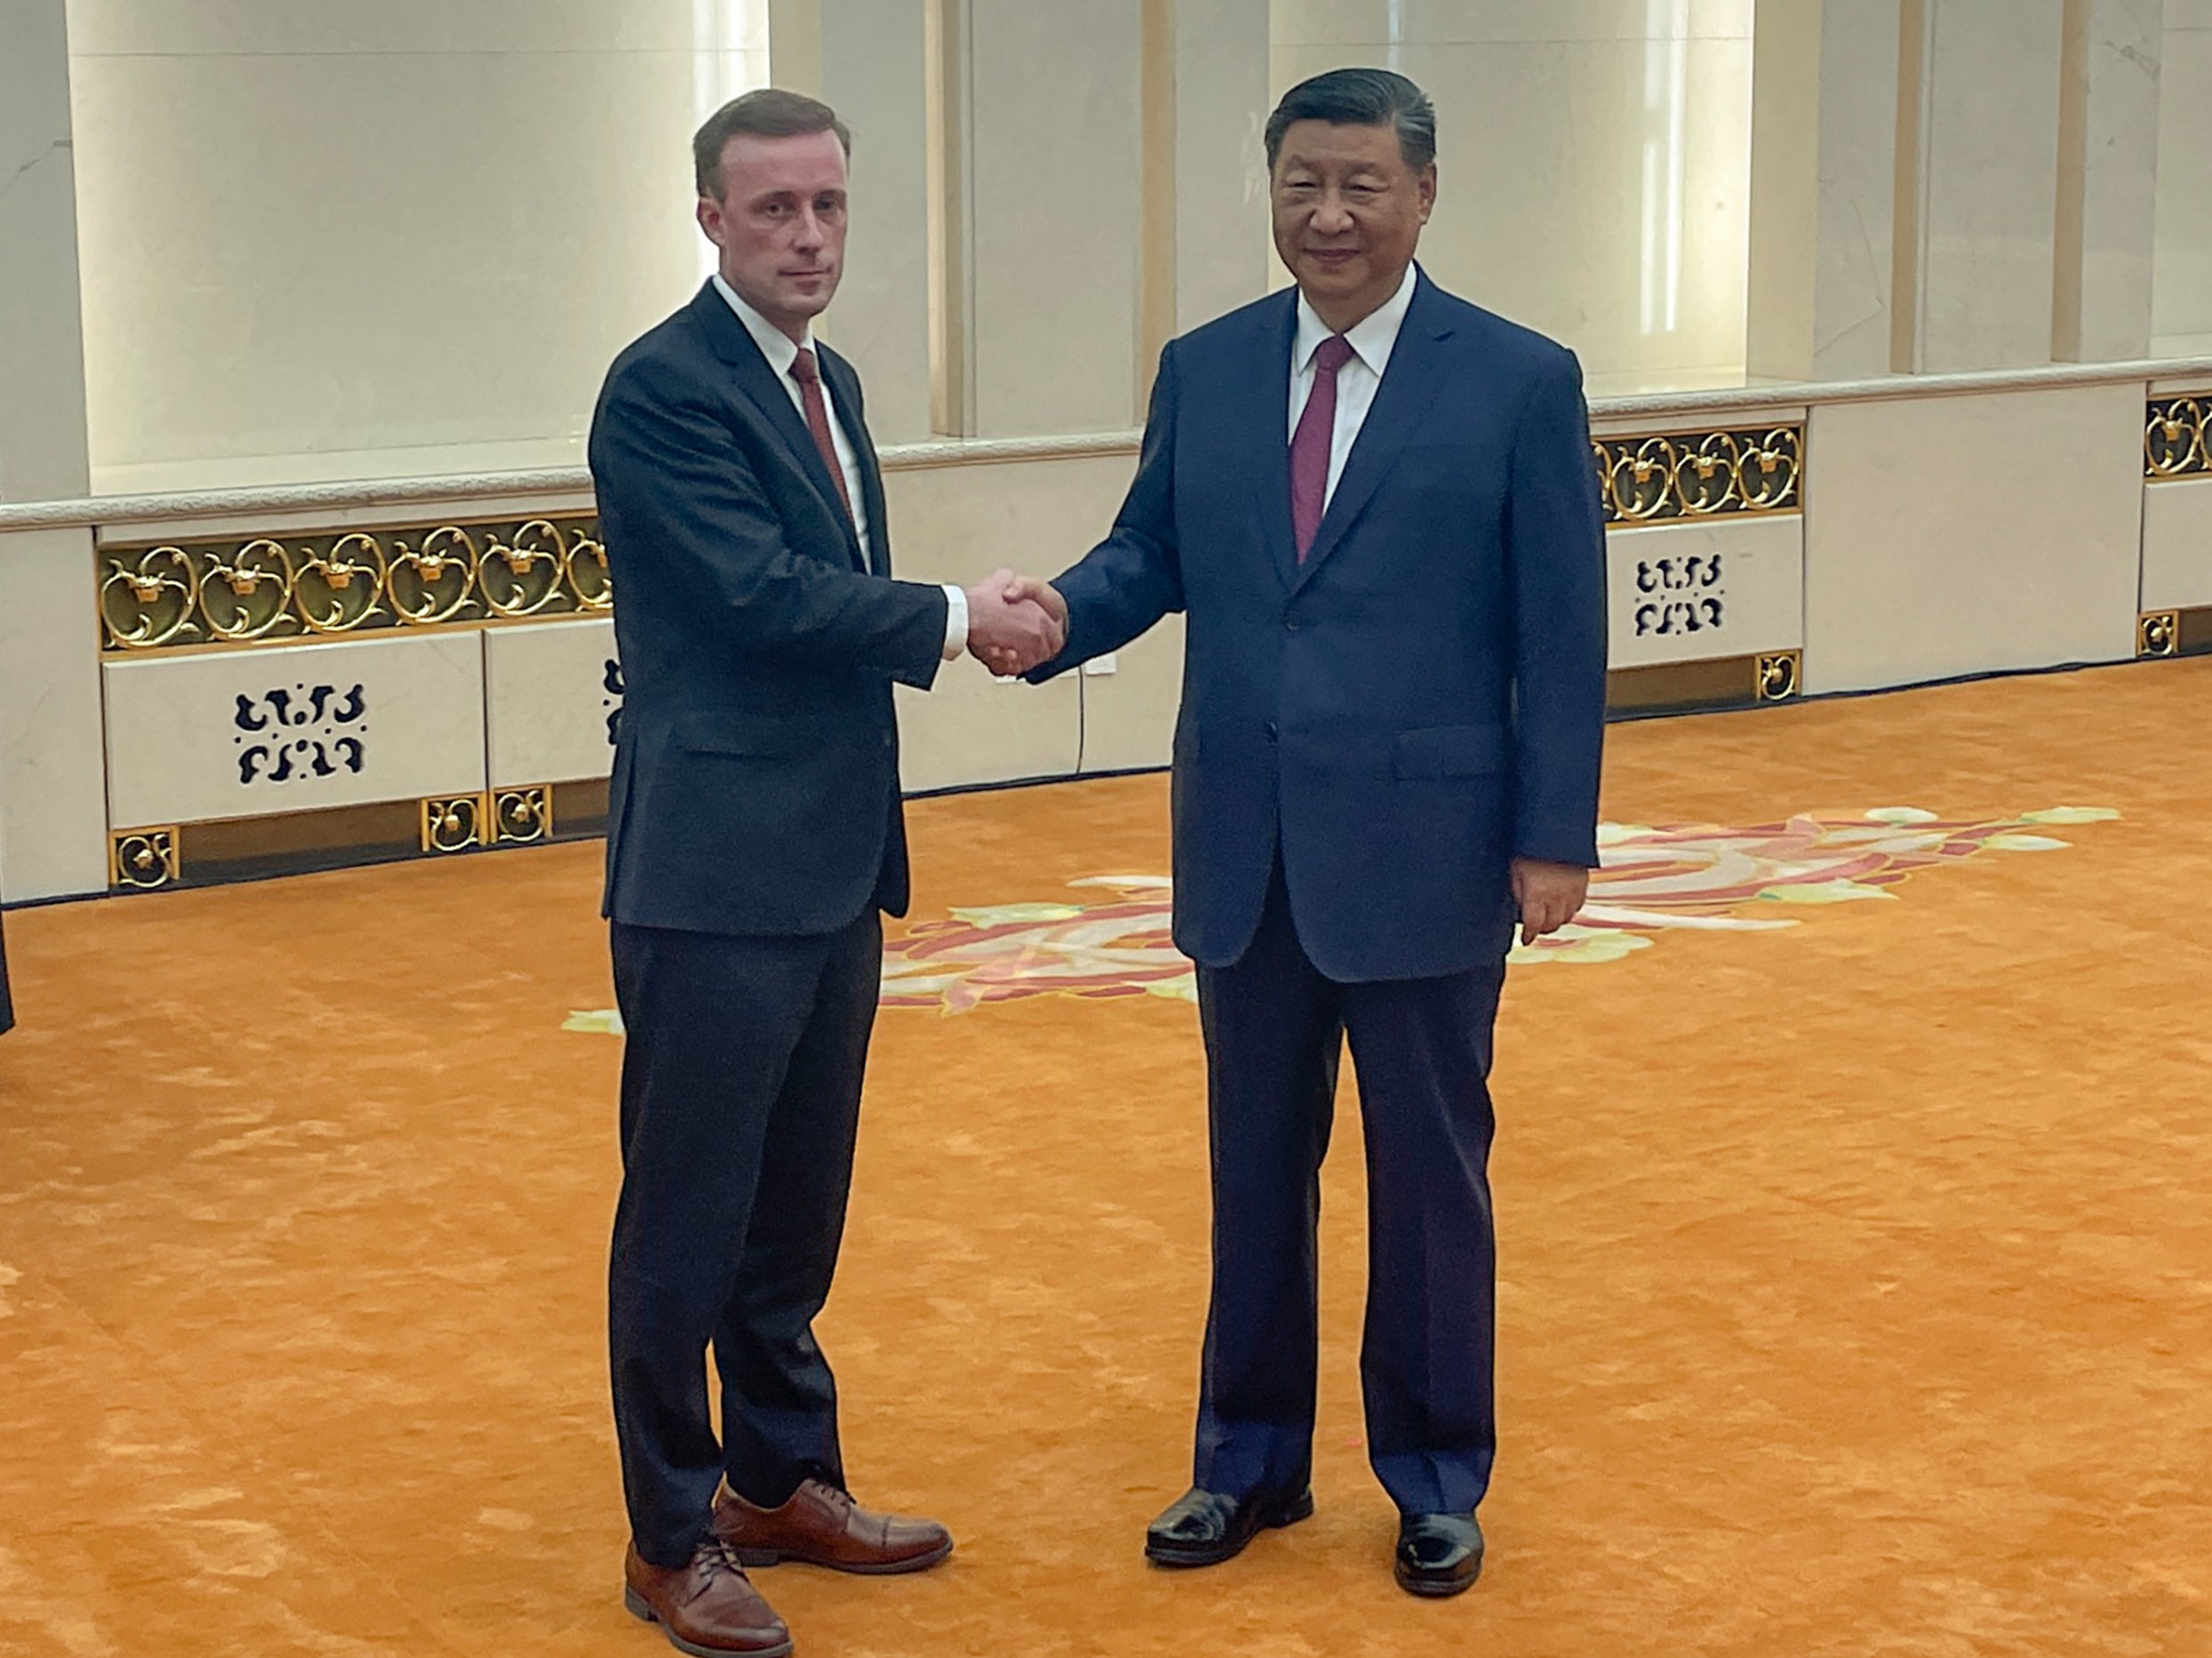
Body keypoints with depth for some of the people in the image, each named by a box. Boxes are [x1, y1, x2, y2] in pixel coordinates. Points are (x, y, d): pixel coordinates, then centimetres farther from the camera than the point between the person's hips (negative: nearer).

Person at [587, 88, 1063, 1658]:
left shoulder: (829, 383, 13)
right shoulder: (665, 386, -13)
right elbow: (762, 592, -20)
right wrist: (959, 616, -12)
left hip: (832, 873, 8)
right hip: (715, 879, -8)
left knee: (798, 1206, 18)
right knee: (688, 1217, 2)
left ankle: (782, 1478, 32)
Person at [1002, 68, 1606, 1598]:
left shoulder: (1521, 380, -5)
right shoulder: (1203, 370, 5)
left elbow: (1562, 634, -5)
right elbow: (1150, 556, 8)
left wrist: (1556, 837, -8)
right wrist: (1062, 609, -15)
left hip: (1425, 853, -3)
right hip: (1247, 854, 4)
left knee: (1430, 1169, 9)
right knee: (1255, 1165, 14)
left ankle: (1436, 1479, 25)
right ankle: (1252, 1460, 29)